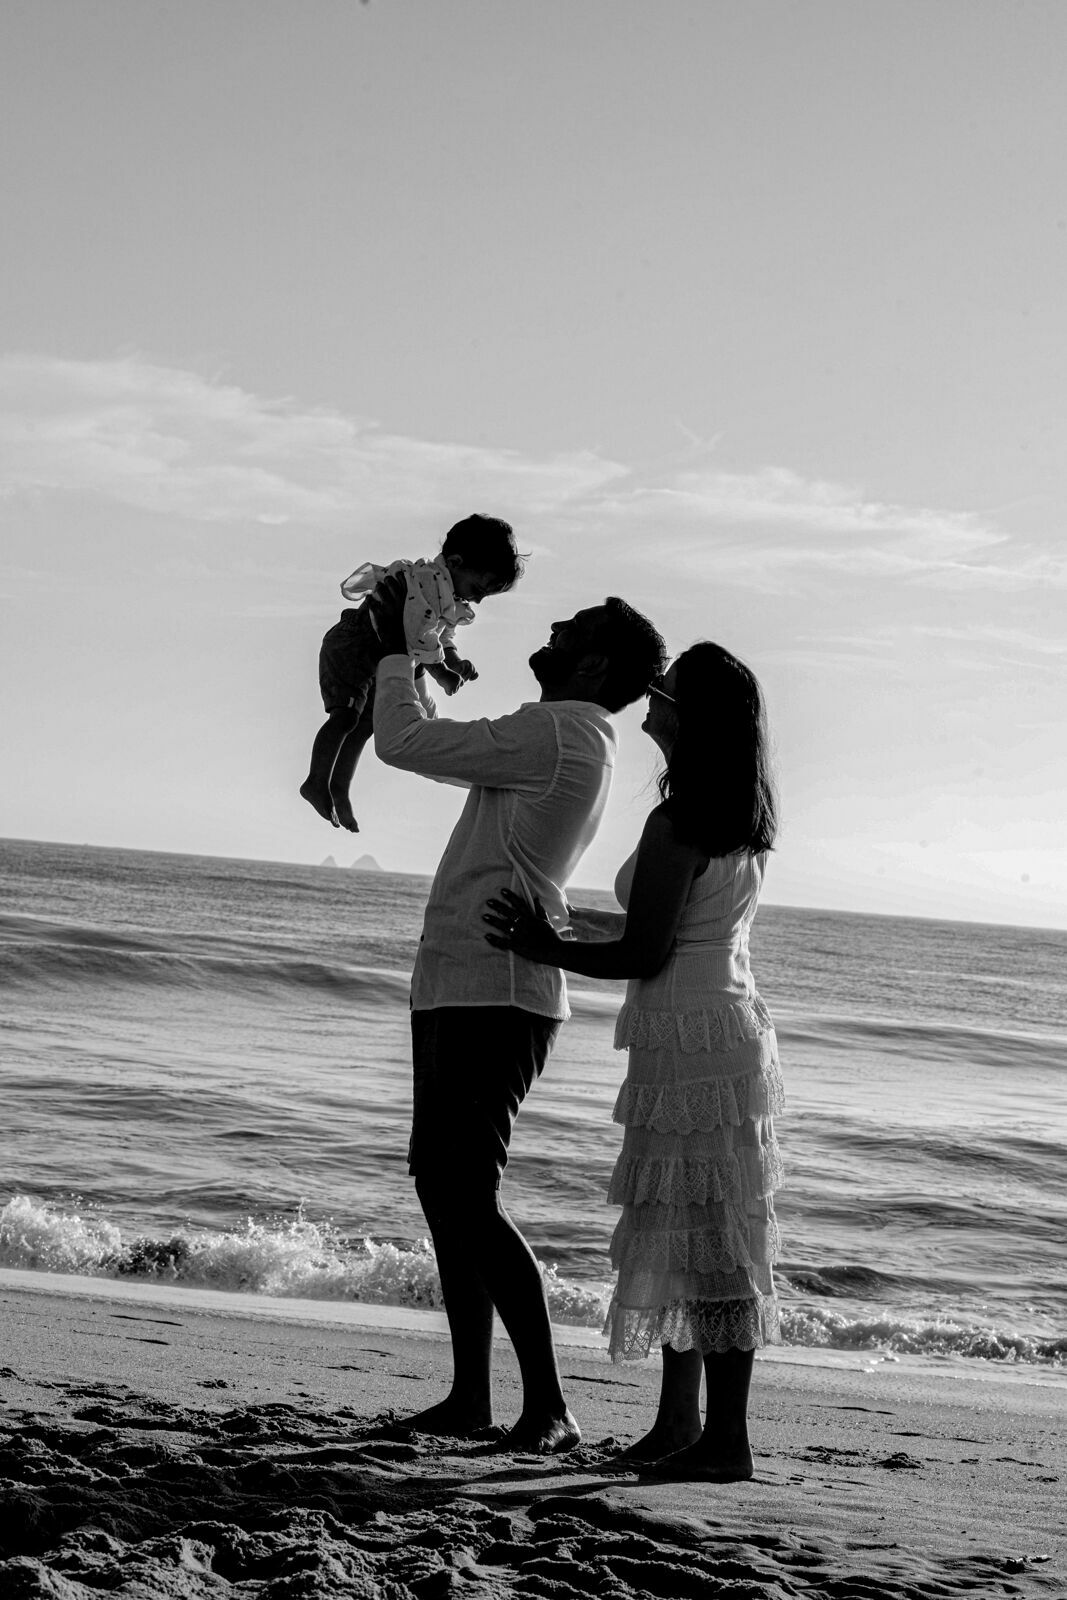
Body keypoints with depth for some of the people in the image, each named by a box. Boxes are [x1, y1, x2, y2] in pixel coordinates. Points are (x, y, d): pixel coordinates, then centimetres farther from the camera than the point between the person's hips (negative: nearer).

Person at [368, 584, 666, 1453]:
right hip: (459, 989, 11)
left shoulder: (560, 732, -14)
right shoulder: (569, 742, 18)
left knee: (468, 1195, -14)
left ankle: (549, 1408, -15)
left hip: (495, 997, -11)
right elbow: (442, 748, 33)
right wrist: (405, 653, 33)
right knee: (441, 1184, 13)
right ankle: (471, 1396, 18)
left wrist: (395, 650, 3)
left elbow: (406, 743, -13)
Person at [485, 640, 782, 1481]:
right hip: (731, 1026, 9)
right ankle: (679, 1423, 20)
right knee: (693, 1235, 14)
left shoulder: (677, 825, -17)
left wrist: (544, 950, -4)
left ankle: (727, 1437, -5)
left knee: (702, 1236, -7)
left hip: (688, 1039, -9)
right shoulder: (745, 828, 10)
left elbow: (644, 954, -17)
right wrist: (571, 919, 31)